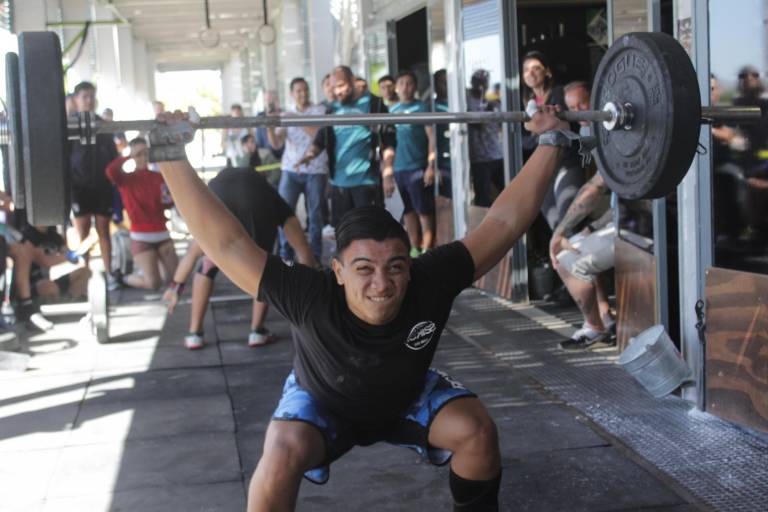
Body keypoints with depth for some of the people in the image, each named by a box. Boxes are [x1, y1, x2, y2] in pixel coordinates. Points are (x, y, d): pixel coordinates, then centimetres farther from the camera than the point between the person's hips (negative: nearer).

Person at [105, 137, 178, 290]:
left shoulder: (159, 177, 7)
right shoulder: (127, 179, -5)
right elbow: (110, 171, -28)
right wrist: (127, 158, -13)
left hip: (162, 234, 5)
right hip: (141, 238, -5)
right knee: (153, 283, -12)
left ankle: (148, 266, 33)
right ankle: (126, 278, 20)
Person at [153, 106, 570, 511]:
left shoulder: (432, 284, -35)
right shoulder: (311, 298, -40)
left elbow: (503, 221, -30)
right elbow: (227, 244, -42)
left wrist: (550, 143, -31)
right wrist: (172, 159, -48)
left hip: (407, 396, 2)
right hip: (322, 402, -2)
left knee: (476, 430, -21)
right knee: (283, 454, -31)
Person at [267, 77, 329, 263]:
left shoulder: (319, 110, 5)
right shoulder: (286, 116, 12)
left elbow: (319, 133, -10)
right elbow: (276, 143, 1)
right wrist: (270, 128, -18)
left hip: (315, 171, -2)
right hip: (291, 170, 2)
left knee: (315, 215, 2)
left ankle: (315, 257, 10)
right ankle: (285, 256, 1)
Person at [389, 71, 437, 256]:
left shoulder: (421, 108, -3)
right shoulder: (393, 110, 12)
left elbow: (432, 137, -7)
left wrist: (431, 166, -14)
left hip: (418, 167, -5)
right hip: (399, 168, 5)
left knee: (424, 210, -4)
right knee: (408, 210, 11)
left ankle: (427, 248, -1)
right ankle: (414, 248, 18)